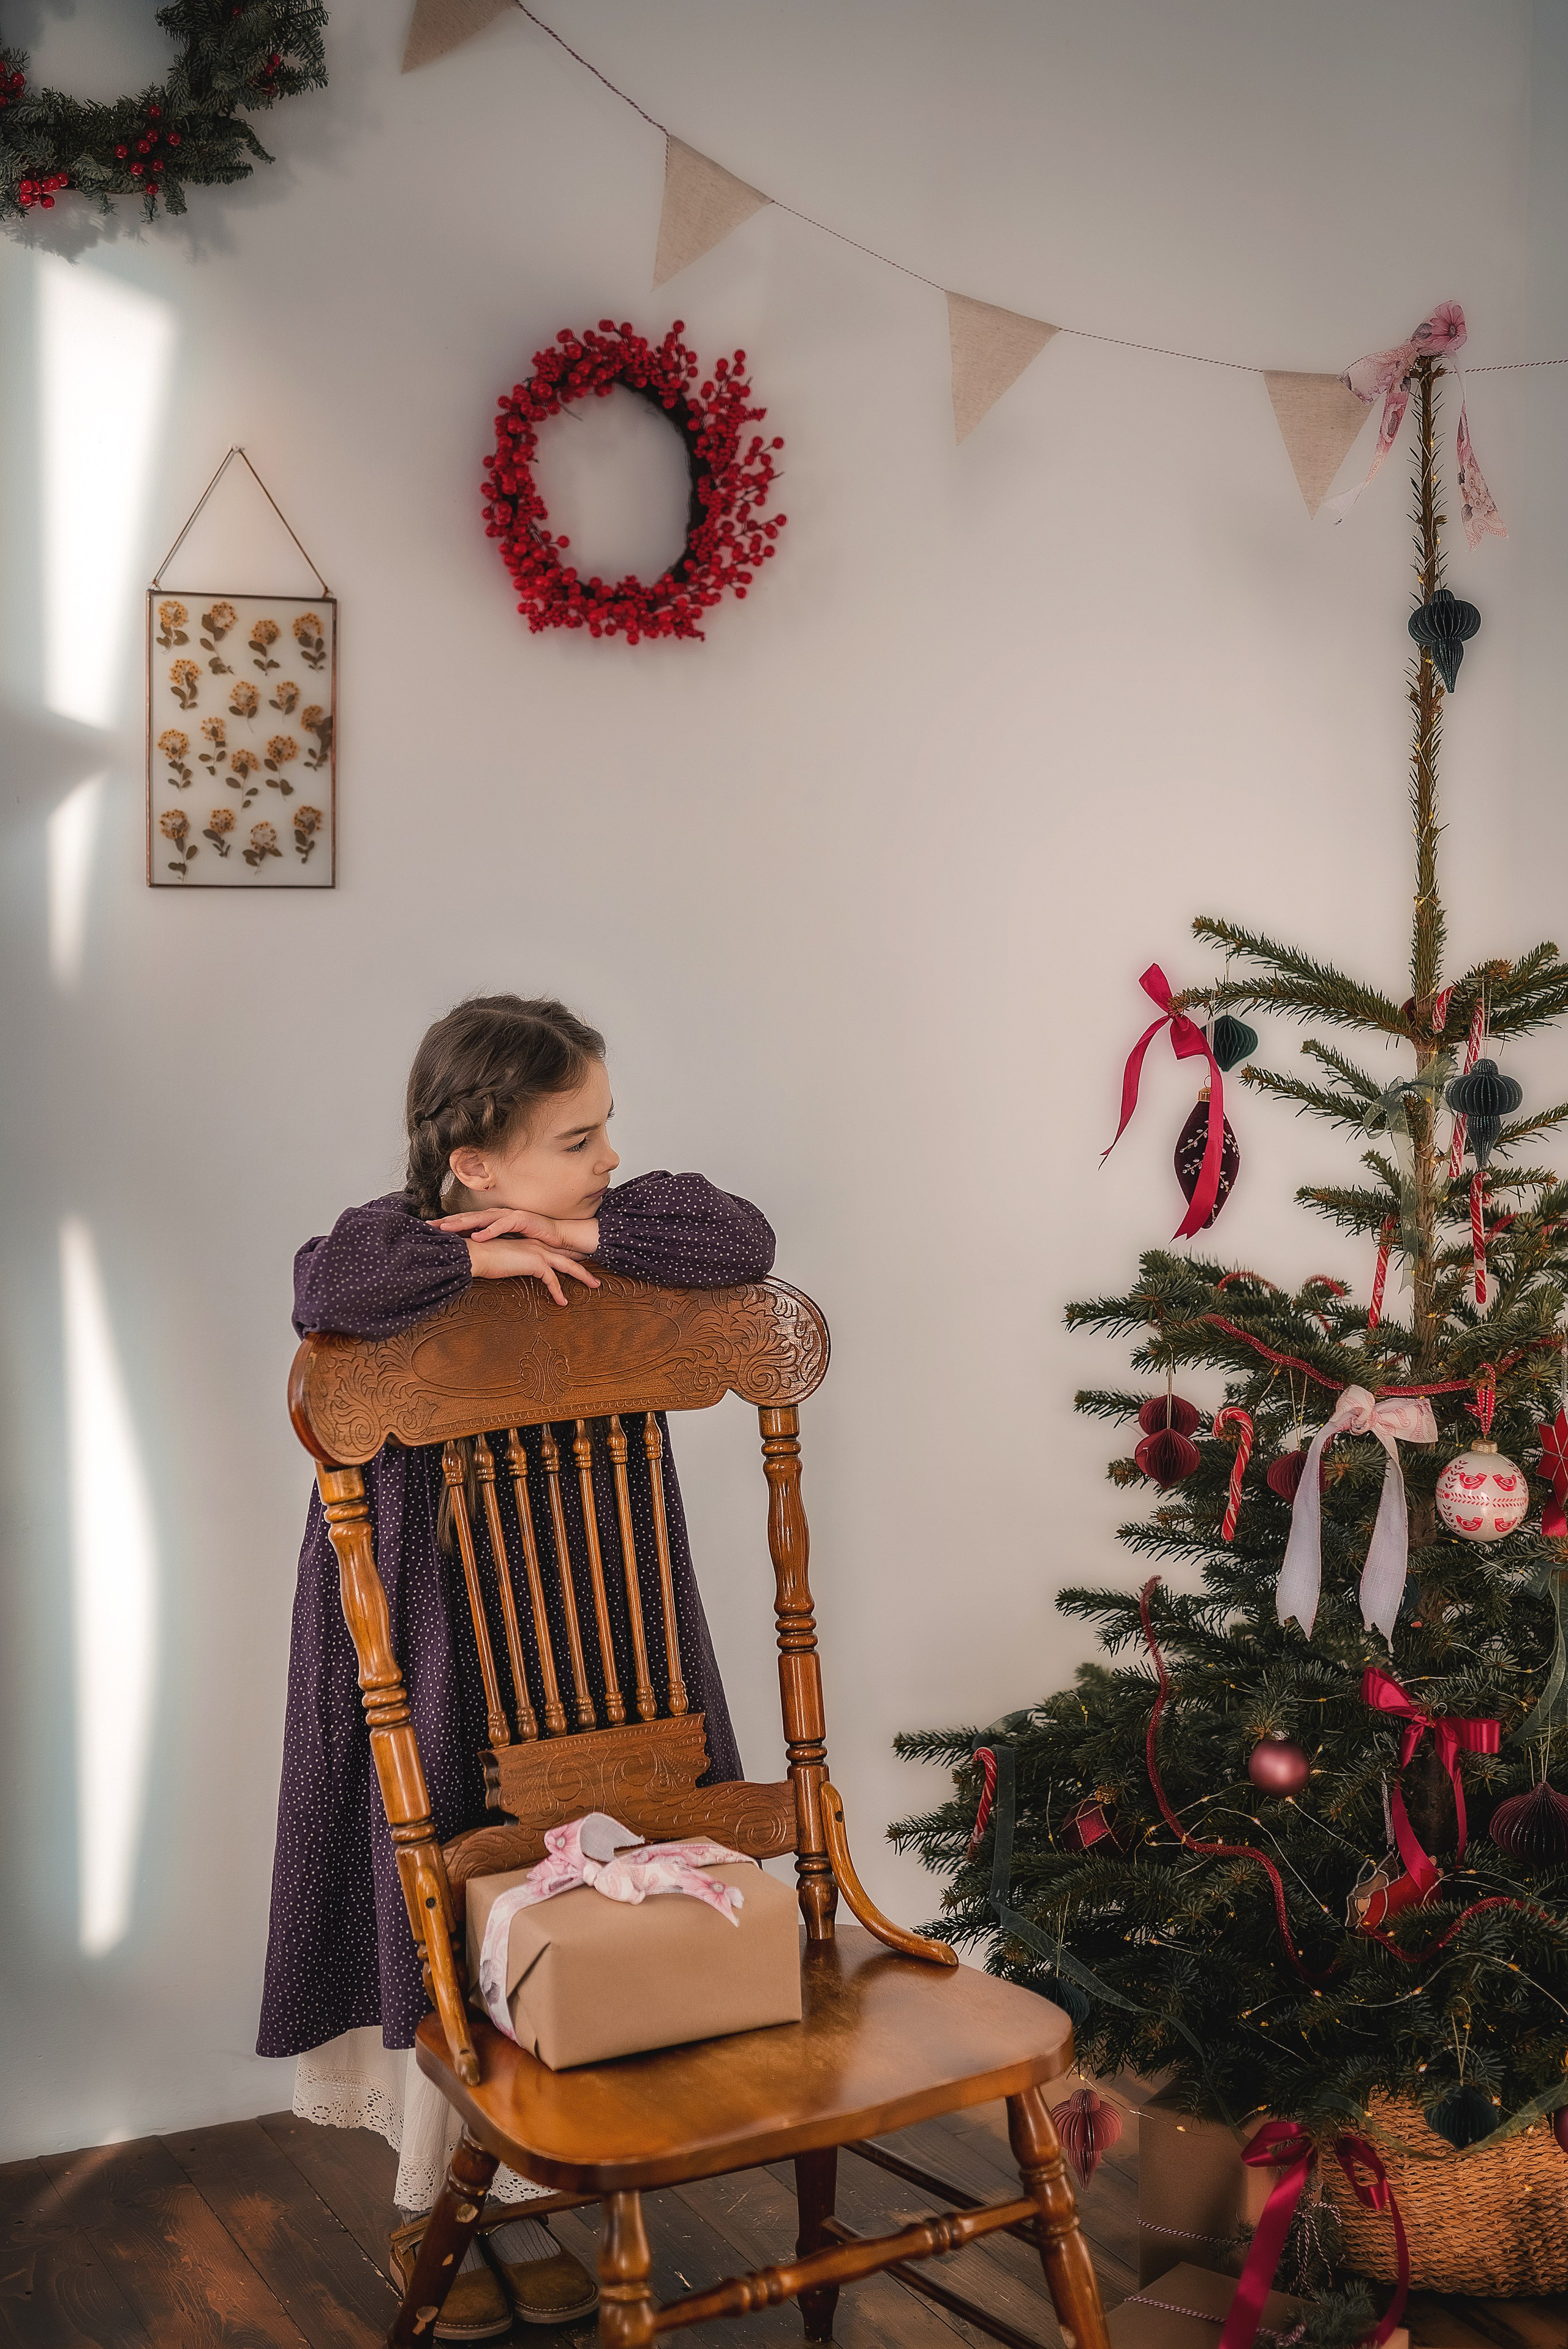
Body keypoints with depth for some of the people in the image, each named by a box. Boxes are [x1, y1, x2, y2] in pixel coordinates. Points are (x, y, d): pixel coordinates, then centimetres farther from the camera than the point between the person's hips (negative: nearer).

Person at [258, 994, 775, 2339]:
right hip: (436, 1657, -3)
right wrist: (485, 1257, -29)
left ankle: (524, 2204, 33)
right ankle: (426, 2209, 33)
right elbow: (330, 1288, -34)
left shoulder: (616, 1232, -3)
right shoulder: (402, 1244, -13)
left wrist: (586, 1234, -23)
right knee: (440, 1923, 10)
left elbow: (742, 1241, -17)